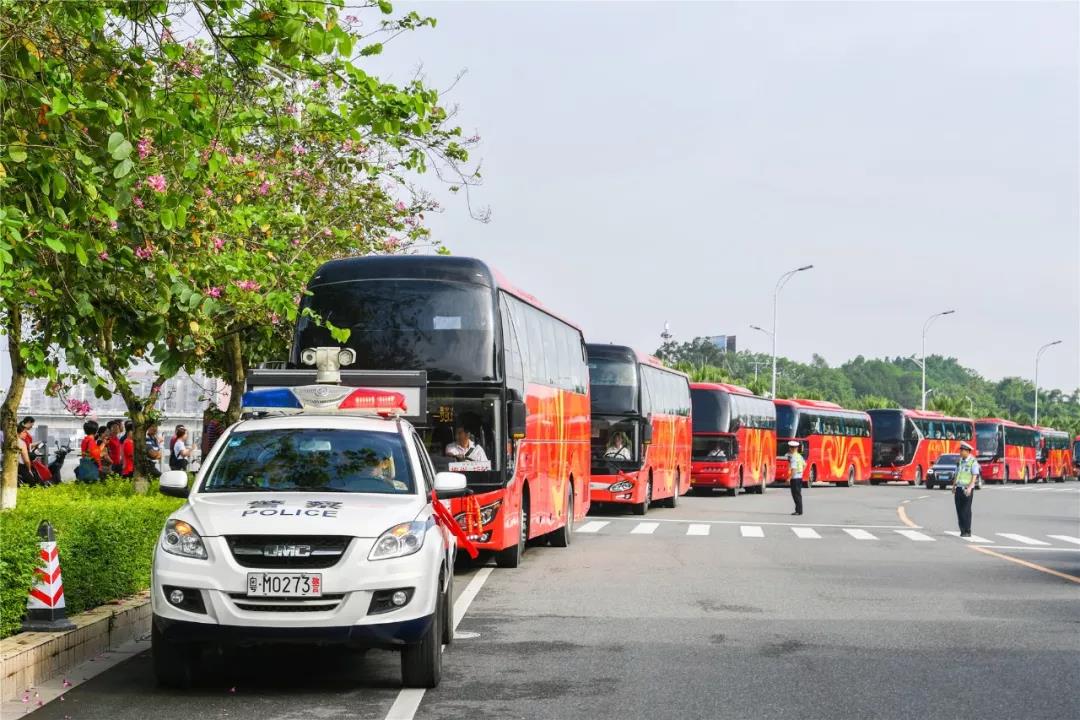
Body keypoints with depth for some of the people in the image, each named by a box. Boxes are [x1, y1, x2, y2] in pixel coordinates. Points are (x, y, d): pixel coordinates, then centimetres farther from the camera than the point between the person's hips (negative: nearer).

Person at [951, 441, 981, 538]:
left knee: (966, 511, -7)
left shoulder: (973, 462, -8)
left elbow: (975, 476, -14)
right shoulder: (960, 461, 14)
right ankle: (962, 530, 10)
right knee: (959, 510, 4)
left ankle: (967, 532, -3)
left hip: (967, 489, -7)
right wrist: (954, 486, 12)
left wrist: (970, 487, -24)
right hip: (959, 488, 7)